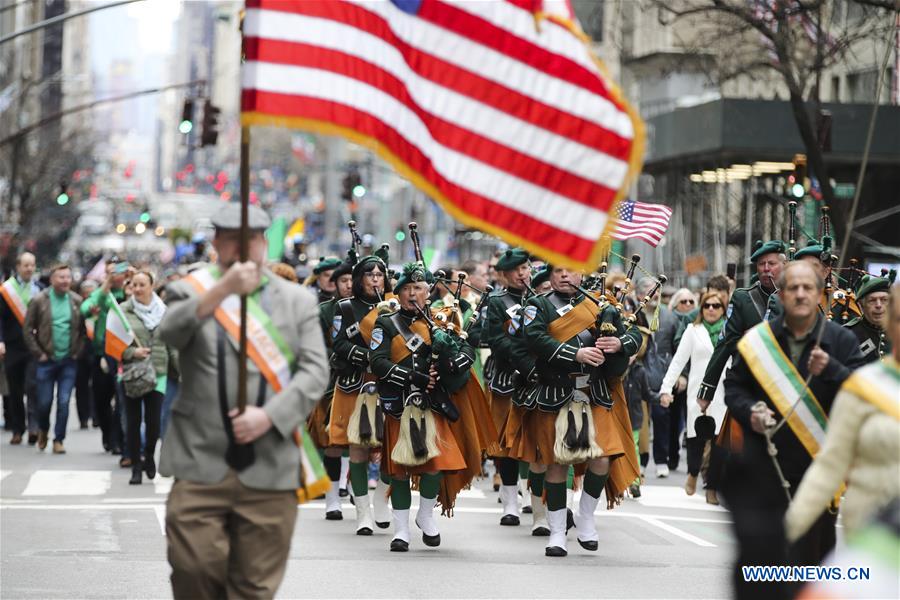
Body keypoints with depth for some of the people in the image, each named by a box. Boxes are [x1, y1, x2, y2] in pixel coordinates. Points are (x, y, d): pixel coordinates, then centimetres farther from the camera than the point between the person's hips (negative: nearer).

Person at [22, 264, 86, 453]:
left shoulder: (77, 301, 1)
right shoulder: (39, 301, -5)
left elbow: (84, 329, 7)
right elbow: (27, 330, -2)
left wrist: (77, 351, -1)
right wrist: (38, 353, -4)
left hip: (69, 361, 1)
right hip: (46, 360, -1)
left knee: (64, 402, -2)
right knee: (44, 402, 5)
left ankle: (59, 439, 8)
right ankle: (43, 429, 33)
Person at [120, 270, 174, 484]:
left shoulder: (163, 312, 7)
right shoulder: (123, 311, 0)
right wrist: (132, 352, -16)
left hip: (158, 372, 1)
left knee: (154, 419, -6)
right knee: (133, 421, 3)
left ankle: (149, 455, 22)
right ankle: (136, 466, 13)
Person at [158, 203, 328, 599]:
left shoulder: (297, 300, 12)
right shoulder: (191, 291, 8)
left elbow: (315, 370, 3)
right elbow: (170, 333, -14)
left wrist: (268, 416, -12)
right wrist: (222, 289, -29)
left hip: (270, 464, 1)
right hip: (201, 462, -1)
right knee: (194, 567, -6)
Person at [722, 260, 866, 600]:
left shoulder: (841, 341, 2)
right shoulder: (758, 340, 5)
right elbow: (733, 387, 13)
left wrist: (830, 370, -23)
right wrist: (750, 411, -7)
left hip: (816, 464, -1)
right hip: (763, 465, 1)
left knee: (811, 549, 4)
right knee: (757, 547, -2)